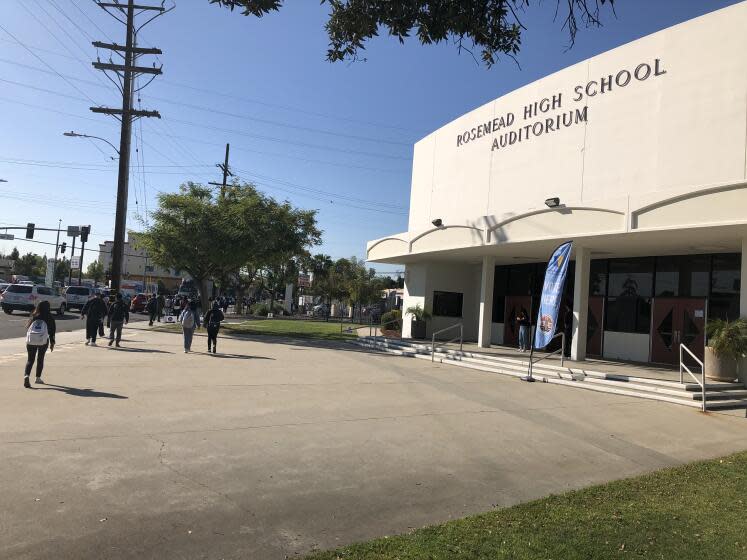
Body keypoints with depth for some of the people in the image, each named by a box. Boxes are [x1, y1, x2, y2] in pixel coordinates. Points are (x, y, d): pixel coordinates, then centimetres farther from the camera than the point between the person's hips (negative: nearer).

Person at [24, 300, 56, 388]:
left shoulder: (33, 317, 11)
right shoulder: (49, 318, 4)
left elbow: (28, 327, 13)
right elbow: (52, 331, 4)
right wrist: (52, 343, 11)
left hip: (30, 340, 1)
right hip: (43, 340, -1)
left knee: (30, 359, 7)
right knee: (40, 358, 15)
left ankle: (26, 376, -16)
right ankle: (38, 378, 20)